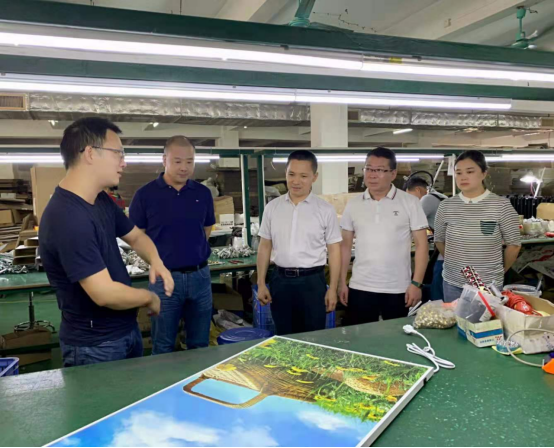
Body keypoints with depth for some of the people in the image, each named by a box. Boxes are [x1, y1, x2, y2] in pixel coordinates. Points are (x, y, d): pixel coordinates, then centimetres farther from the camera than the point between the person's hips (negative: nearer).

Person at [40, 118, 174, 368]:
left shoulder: (102, 201, 1)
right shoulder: (67, 217, -30)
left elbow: (135, 236, 15)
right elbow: (105, 294, -32)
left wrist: (156, 261, -7)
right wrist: (149, 298, -13)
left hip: (127, 330, 9)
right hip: (95, 346, -9)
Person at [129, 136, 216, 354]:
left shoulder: (203, 193, 3)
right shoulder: (145, 194, -7)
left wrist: (193, 250, 9)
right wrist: (158, 258, -2)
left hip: (200, 275, 3)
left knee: (200, 345, 15)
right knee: (163, 348, 12)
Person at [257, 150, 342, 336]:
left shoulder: (326, 210, -4)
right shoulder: (272, 207, 3)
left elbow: (334, 250, -2)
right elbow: (265, 247, 8)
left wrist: (333, 289, -4)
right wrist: (261, 283, 5)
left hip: (312, 281, -2)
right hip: (280, 280, 3)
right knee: (284, 338, 14)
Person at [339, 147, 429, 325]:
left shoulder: (410, 203, -3)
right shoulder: (353, 205, 4)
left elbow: (421, 244, -3)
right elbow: (345, 245, 9)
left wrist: (416, 283, -10)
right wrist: (342, 282, 5)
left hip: (398, 289, -2)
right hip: (360, 288, 2)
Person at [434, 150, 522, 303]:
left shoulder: (501, 205, -10)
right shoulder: (446, 206, -2)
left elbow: (514, 245, -1)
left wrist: (500, 271, 8)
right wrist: (455, 262, 12)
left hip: (489, 285, -2)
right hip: (453, 283, 2)